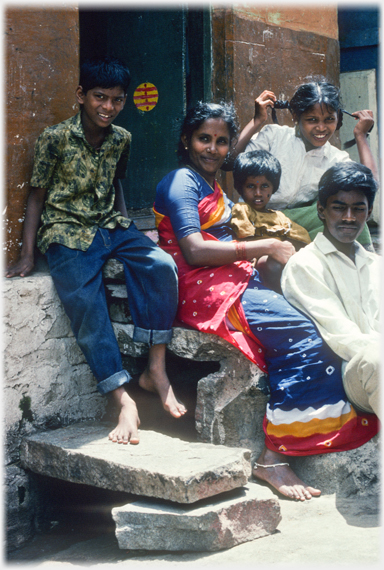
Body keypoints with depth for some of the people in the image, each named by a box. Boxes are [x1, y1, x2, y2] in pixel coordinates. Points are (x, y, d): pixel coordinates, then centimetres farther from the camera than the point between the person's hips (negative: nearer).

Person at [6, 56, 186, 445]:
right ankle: (123, 399, -25)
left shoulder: (122, 139, 7)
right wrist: (27, 256, -6)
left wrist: (127, 231, 11)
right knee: (86, 301, -28)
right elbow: (37, 196, -2)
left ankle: (156, 370, -17)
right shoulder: (55, 139, -7)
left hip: (111, 226, 4)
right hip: (67, 234, -4)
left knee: (161, 266, -23)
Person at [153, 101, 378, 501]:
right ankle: (272, 455, -23)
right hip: (202, 290, -9)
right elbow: (194, 251, -16)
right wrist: (266, 247, -12)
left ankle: (275, 452, -19)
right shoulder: (181, 182, -3)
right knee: (304, 333, -25)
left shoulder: (215, 189, 26)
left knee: (304, 331, -14)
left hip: (234, 284, 9)